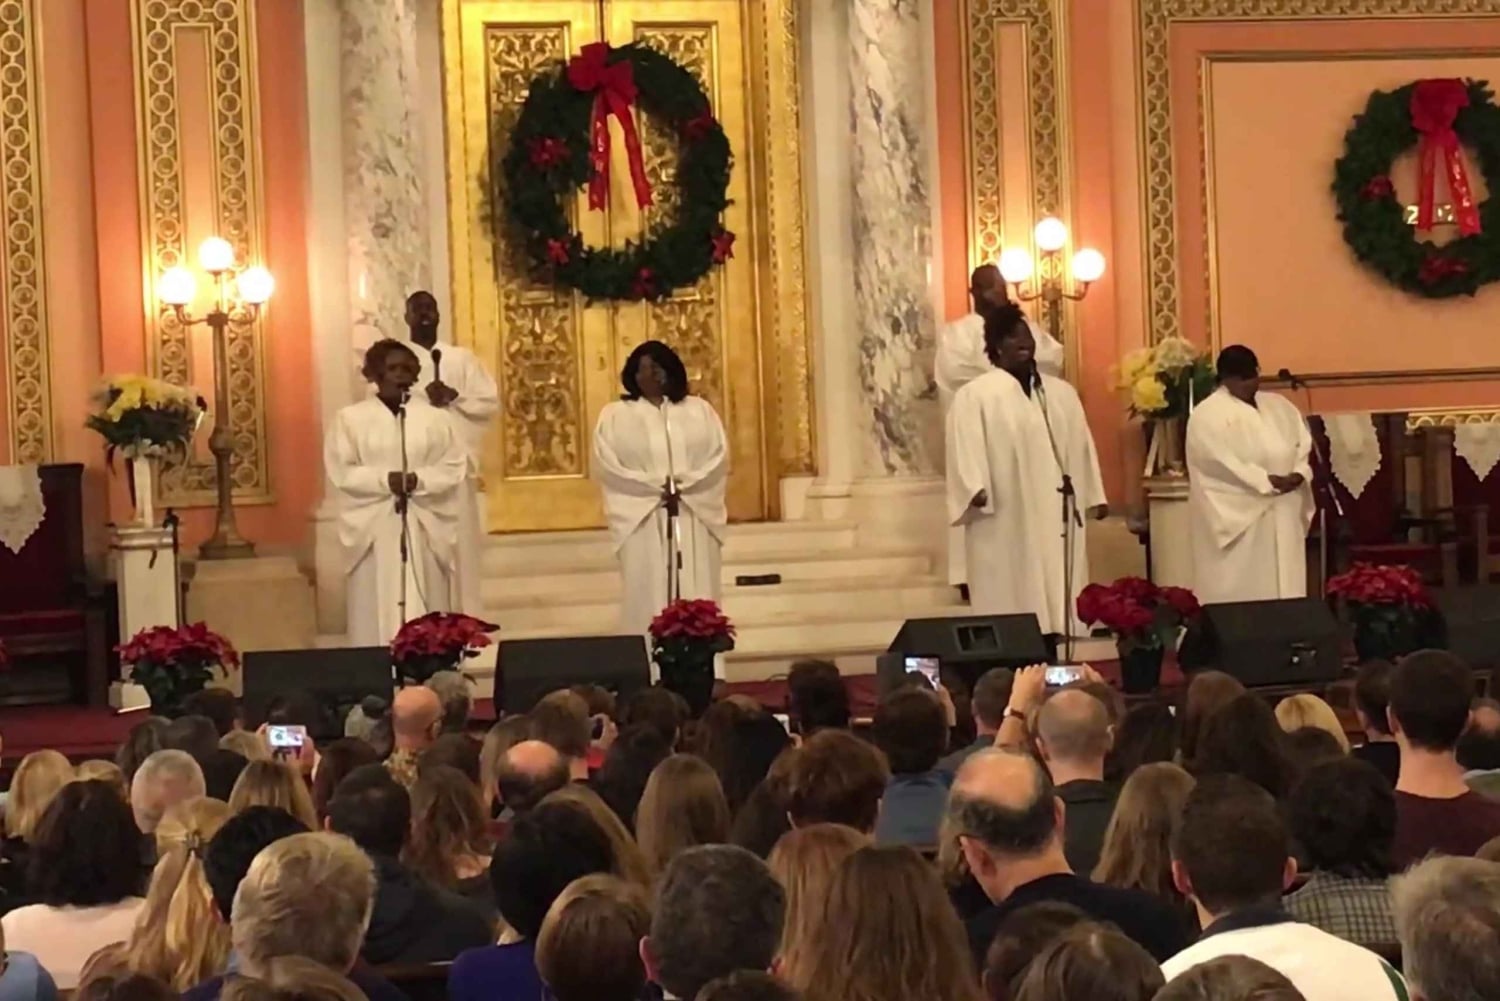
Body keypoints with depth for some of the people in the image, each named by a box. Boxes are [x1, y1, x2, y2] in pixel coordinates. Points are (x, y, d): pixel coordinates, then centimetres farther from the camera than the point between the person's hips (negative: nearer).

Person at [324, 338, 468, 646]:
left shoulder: (434, 418, 8)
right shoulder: (350, 418, 3)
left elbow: (456, 466, 2)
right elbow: (340, 472, -5)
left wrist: (419, 480, -15)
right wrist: (385, 480, -18)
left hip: (423, 530, 2)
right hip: (373, 529, -2)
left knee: (427, 618, 1)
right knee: (377, 612, -4)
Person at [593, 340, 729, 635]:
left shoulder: (699, 410, 12)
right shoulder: (614, 415, 5)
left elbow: (719, 457, 3)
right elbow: (607, 466, -5)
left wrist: (684, 486, -12)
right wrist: (656, 488, -13)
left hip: (694, 517, 2)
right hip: (643, 518, -2)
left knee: (697, 594, -1)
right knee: (650, 596, -6)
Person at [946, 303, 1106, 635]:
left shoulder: (1062, 393, 16)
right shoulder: (975, 395, -1)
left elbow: (1080, 447, 18)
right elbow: (966, 448, -11)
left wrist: (1094, 497, 15)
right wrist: (976, 490, -26)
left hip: (1059, 517, 5)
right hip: (1005, 522, -5)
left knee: (1061, 597, 4)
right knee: (1015, 599, -7)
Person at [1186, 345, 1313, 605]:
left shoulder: (1279, 406, 14)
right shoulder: (1207, 416, -8)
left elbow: (1304, 443, 12)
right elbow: (1221, 464, -18)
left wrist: (1299, 474, -9)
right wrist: (1269, 481, -19)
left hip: (1284, 516, 6)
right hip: (1236, 519, -6)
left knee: (1285, 587, 8)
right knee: (1239, 594, -6)